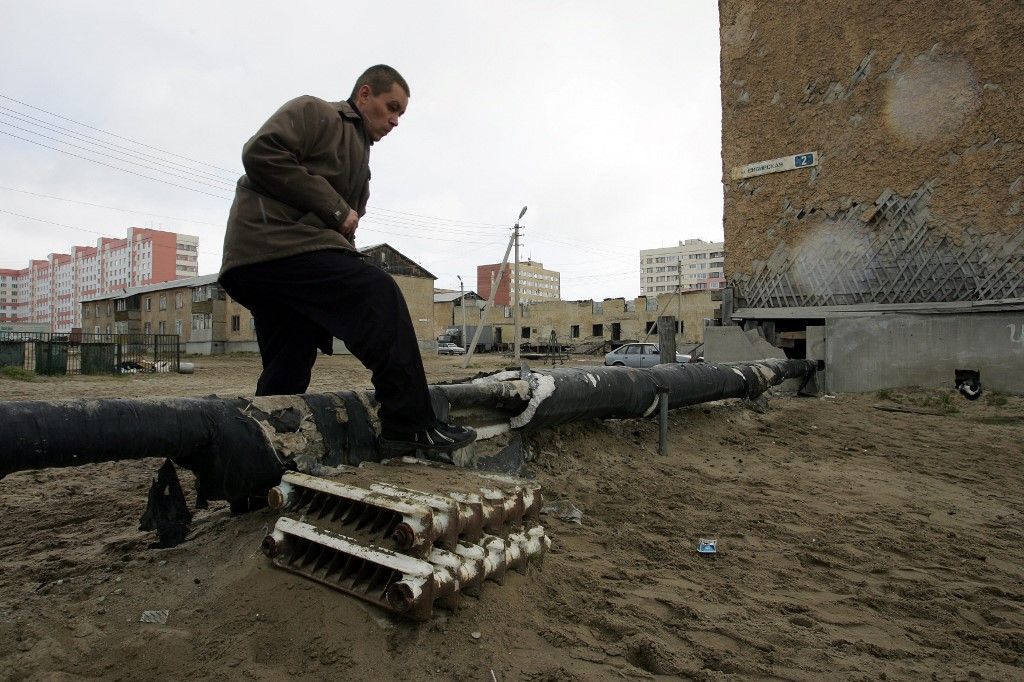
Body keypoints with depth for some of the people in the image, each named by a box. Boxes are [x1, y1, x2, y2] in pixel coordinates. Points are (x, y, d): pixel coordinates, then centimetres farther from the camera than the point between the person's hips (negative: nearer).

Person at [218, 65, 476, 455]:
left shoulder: (360, 159, 31)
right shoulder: (313, 113, 5)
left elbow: (344, 233, 26)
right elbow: (261, 153, -12)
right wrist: (335, 209, -13)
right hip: (275, 241, -10)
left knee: (286, 379, 6)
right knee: (378, 293, -22)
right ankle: (410, 426, -24)